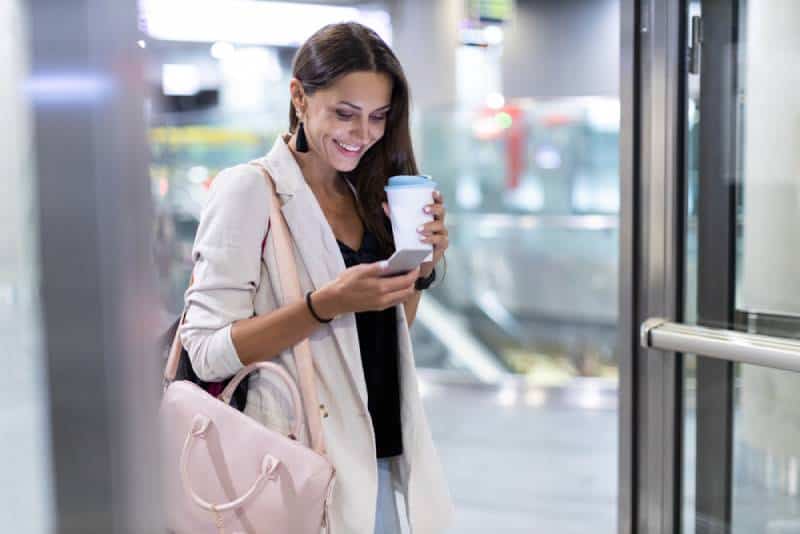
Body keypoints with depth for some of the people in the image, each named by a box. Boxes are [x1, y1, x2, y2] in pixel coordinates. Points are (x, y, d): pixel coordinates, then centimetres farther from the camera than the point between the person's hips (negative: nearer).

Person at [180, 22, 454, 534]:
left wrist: (421, 268, -4)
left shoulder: (367, 195, 7)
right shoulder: (248, 189, -12)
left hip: (379, 456, 6)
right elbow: (208, 351, -17)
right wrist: (327, 304, -27)